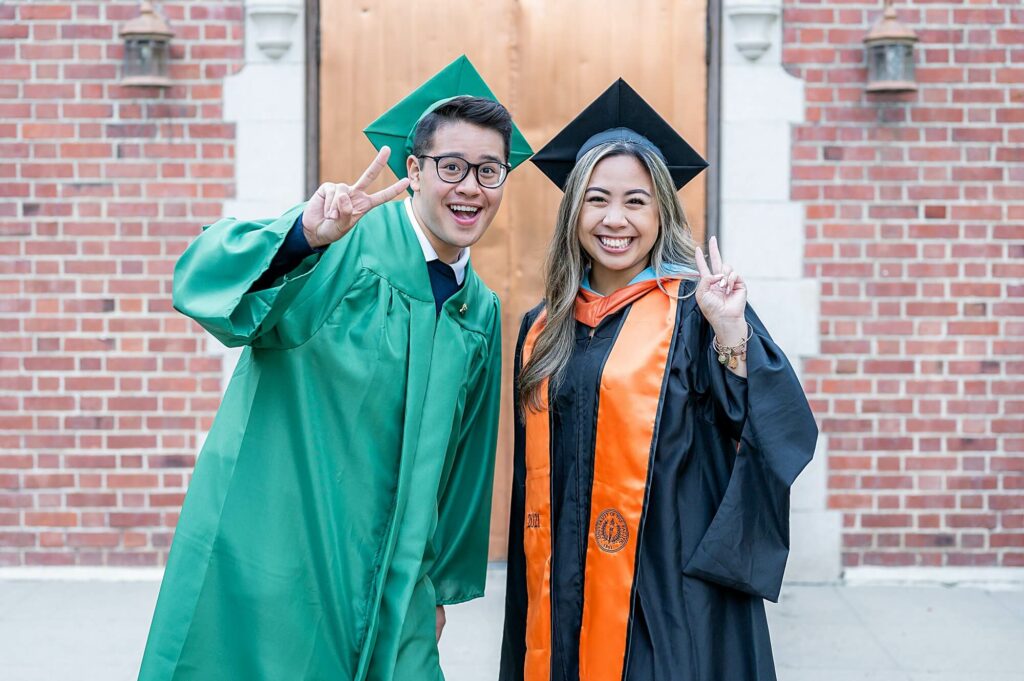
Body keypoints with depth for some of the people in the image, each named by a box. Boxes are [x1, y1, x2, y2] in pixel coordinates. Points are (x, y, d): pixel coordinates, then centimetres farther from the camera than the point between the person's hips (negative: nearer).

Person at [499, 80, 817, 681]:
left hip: (667, 598, -4)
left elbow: (779, 433, -14)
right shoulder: (545, 328, 9)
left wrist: (731, 332, -25)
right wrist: (528, 594, 14)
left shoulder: (696, 309, -5)